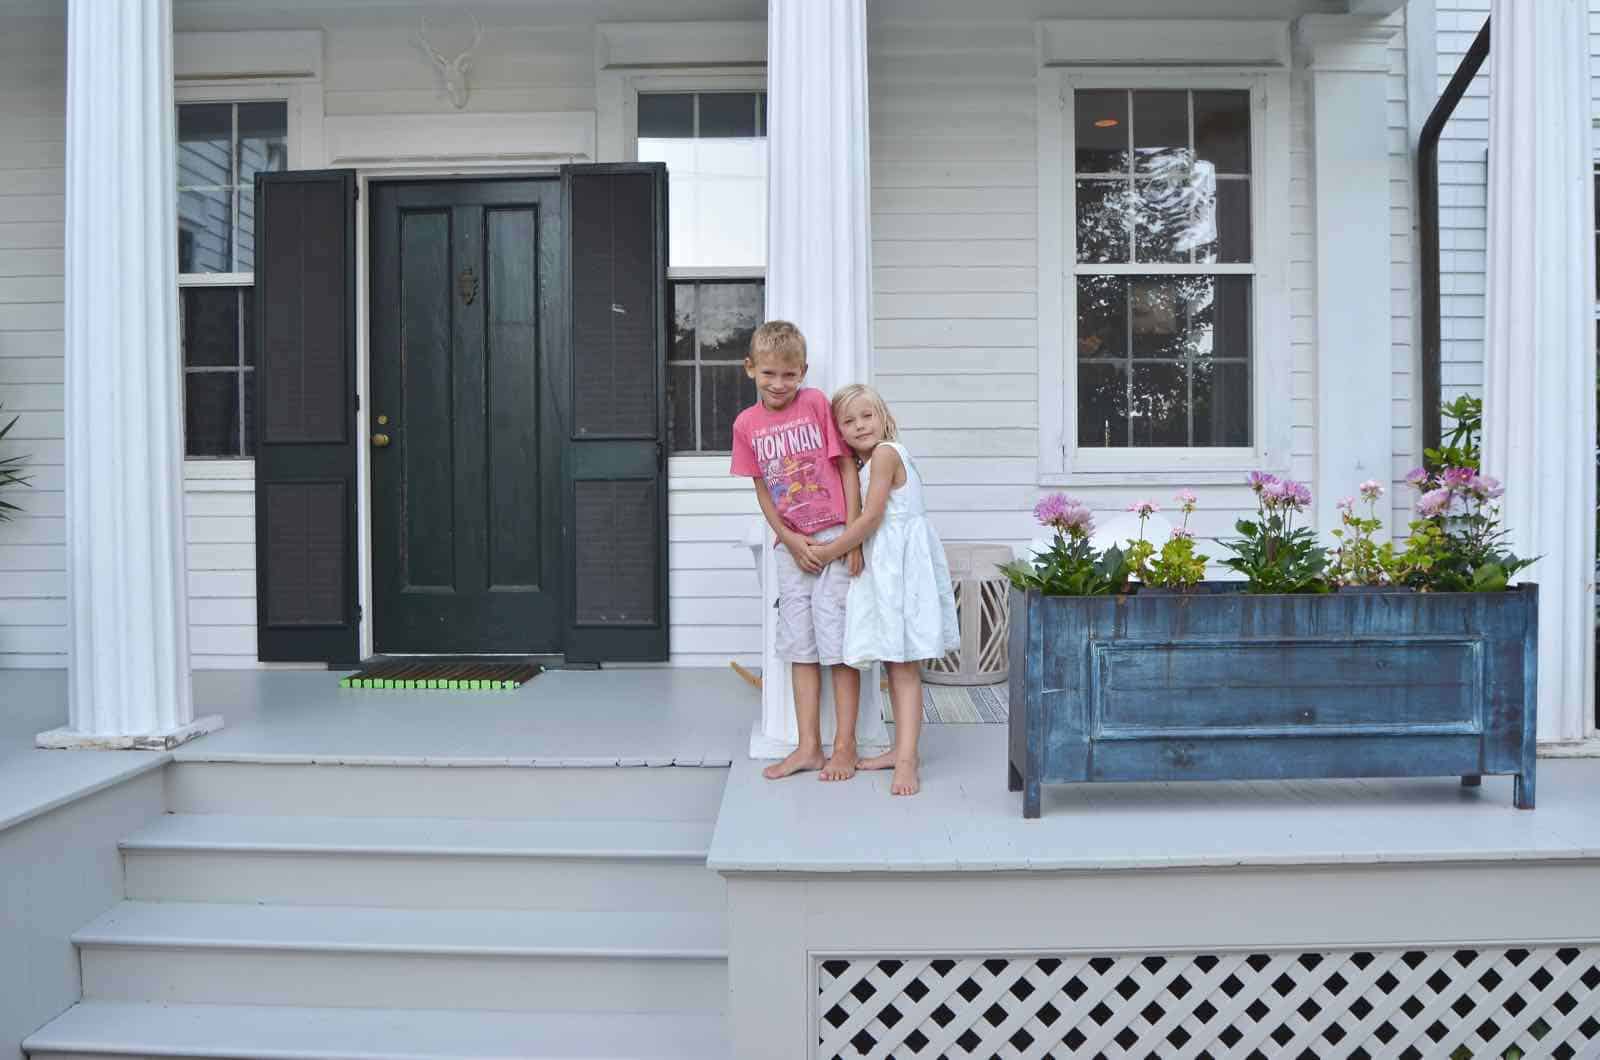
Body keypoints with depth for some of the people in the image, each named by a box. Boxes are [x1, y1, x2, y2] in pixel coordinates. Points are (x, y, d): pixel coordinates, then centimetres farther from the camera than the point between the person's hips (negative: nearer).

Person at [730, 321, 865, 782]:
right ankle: (808, 747, 18)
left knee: (837, 640, -1)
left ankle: (844, 746, 10)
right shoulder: (746, 424, 3)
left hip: (834, 538, -4)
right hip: (790, 545, 4)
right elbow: (762, 490, 7)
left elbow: (847, 467, -6)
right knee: (800, 645, 9)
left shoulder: (816, 403, -8)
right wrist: (790, 541, -5)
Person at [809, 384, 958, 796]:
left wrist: (829, 552, -9)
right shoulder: (869, 462, 16)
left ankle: (906, 760, -12)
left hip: (901, 564, -10)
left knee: (904, 666, -11)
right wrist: (820, 541, 12)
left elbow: (871, 518, -17)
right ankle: (902, 747, 22)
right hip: (884, 565, 10)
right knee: (895, 663, 14)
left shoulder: (884, 453, -13)